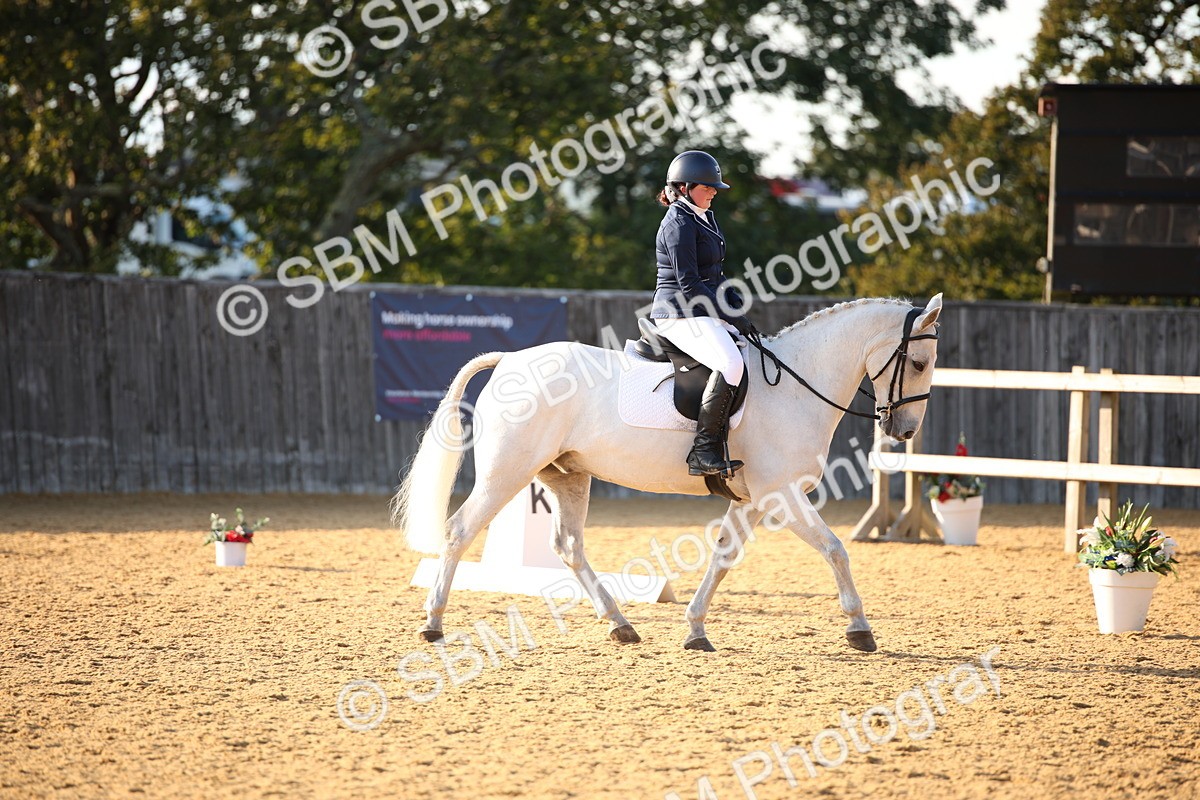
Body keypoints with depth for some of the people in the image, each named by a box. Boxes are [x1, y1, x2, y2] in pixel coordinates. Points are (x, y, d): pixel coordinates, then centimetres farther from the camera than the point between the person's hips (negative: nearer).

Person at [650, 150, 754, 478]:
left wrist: (737, 303, 9)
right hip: (682, 315, -11)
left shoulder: (704, 218, 19)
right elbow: (688, 284, -18)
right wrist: (731, 317, -15)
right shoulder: (679, 223, -12)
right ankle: (704, 452, -32)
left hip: (704, 313, 11)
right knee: (730, 364, -31)